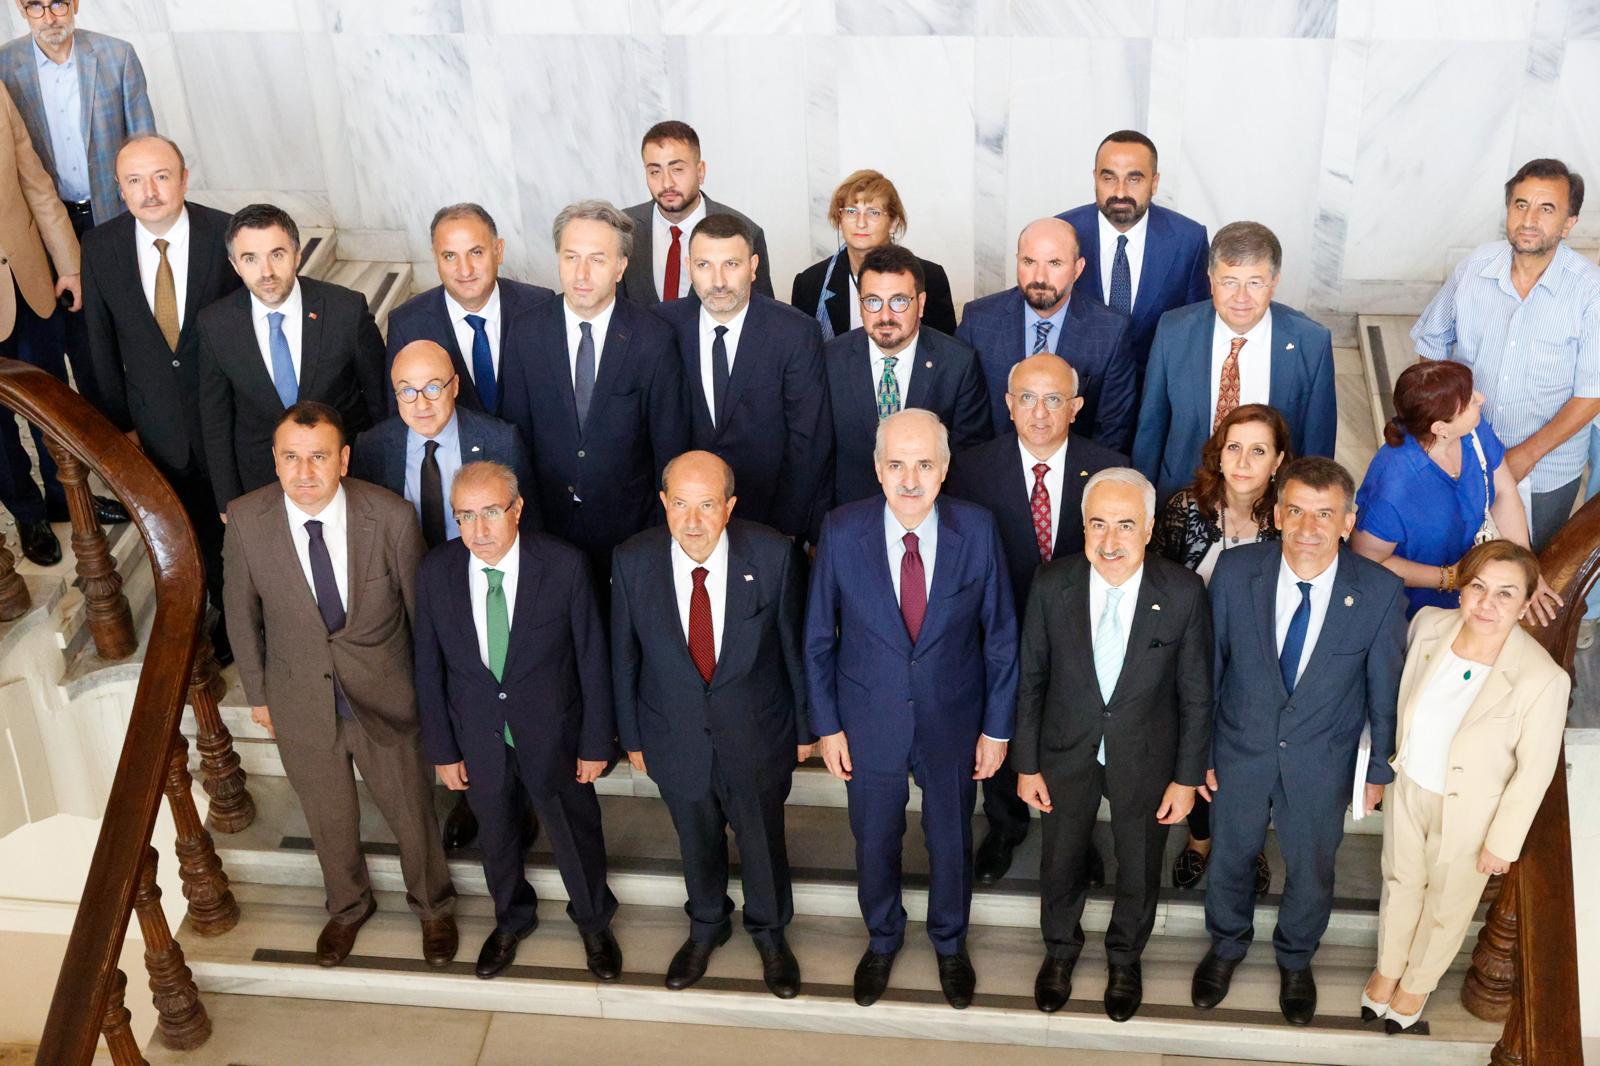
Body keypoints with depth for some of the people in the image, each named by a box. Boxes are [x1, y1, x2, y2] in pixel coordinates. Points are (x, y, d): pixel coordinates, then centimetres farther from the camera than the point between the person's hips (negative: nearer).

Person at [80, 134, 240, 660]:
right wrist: (119, 422, 3)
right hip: (157, 423, 2)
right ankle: (226, 612, 43)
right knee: (192, 528, 19)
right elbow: (102, 345, -1)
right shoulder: (100, 247, -10)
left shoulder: (226, 235, -18)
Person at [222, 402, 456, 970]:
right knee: (329, 818, 24)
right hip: (301, 703, 1)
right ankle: (348, 906, 54)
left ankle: (433, 906, 50)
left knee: (412, 811, 19)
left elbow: (422, 609, -8)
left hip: (386, 699, -1)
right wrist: (257, 692, 6)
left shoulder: (391, 516, -22)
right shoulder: (247, 520, -18)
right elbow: (242, 613, -2)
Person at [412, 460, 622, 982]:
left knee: (577, 835, 19)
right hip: (478, 739, 2)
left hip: (553, 737, -2)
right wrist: (442, 749, 0)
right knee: (496, 837, 24)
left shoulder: (564, 566, -23)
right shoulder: (436, 572, -16)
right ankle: (512, 919, 54)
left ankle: (593, 922, 49)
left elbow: (592, 660, -12)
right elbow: (429, 669, -4)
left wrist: (595, 743, -7)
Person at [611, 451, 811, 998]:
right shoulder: (633, 561, -18)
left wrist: (804, 727, 1)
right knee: (697, 842, 24)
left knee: (763, 840, 21)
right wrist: (632, 736, 4)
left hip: (757, 733, -1)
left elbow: (795, 645, -9)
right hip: (676, 737, 1)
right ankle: (707, 927, 54)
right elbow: (625, 656, -4)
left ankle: (769, 932, 51)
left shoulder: (772, 554, -22)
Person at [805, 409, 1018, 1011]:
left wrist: (997, 727, -4)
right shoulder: (842, 533, -17)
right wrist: (826, 725, -4)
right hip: (868, 721, 0)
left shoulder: (977, 530, -17)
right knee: (874, 840, 20)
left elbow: (1000, 634, -7)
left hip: (953, 721, 0)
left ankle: (950, 942, 48)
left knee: (951, 838, 20)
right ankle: (882, 938, 49)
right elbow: (818, 638, -5)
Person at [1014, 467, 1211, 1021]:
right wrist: (1027, 764, -3)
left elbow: (1195, 695, -10)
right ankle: (1060, 948, 52)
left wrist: (1187, 777, -6)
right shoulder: (1052, 585, -19)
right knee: (1061, 862, 22)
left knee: (1139, 868, 21)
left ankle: (1125, 958, 51)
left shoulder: (1183, 593, -22)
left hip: (1145, 757, 0)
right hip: (1066, 751, 1)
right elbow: (1031, 679, -7)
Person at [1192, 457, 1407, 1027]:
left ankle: (1295, 959, 52)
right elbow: (1208, 666, -9)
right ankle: (1227, 945, 54)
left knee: (1311, 872, 21)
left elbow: (1385, 687, -7)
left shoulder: (1380, 591, -22)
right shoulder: (1235, 571, -21)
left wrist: (1381, 767, 3)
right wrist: (1197, 752, -2)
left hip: (1321, 763, 0)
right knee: (1229, 857, 23)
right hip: (1241, 750, 1)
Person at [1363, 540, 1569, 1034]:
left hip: (1468, 812, -3)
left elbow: (1534, 771, -18)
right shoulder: (1428, 624, -19)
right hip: (1408, 788, 3)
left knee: (1447, 904, 22)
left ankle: (1418, 982, 50)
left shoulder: (1542, 679, -31)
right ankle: (1387, 967, 53)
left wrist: (1503, 842, -9)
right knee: (1400, 881, 26)